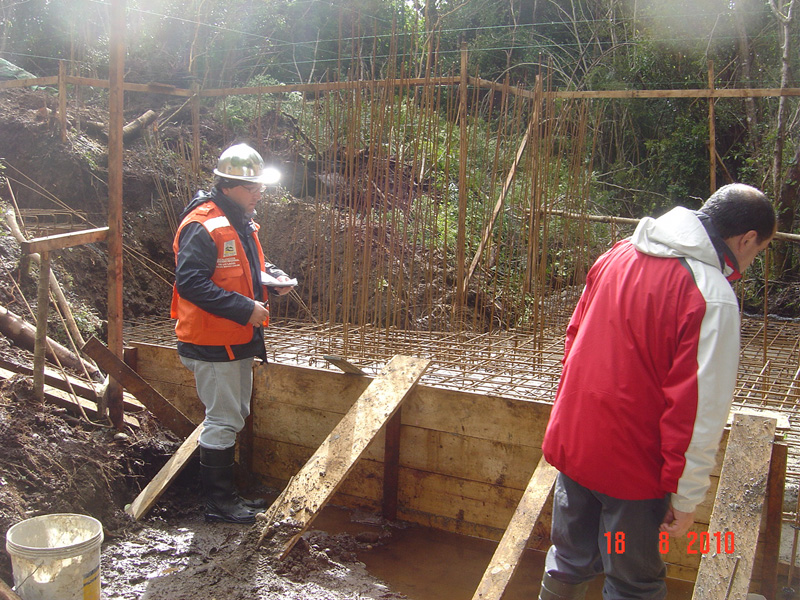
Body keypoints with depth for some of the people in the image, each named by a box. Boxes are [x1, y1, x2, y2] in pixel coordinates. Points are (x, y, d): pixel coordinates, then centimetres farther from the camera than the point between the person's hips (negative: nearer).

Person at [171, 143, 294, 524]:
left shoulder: (242, 223, 13)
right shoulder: (202, 227, -19)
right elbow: (191, 282, -26)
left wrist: (273, 276, 4)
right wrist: (246, 309, -27)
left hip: (238, 340, 10)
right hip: (212, 342, -10)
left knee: (234, 416, 18)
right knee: (223, 420, -2)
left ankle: (226, 492, 32)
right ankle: (217, 502, 12)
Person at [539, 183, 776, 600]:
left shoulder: (620, 253, 1)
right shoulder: (714, 298, -20)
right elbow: (701, 410, -20)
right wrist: (687, 498, -10)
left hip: (574, 441, 6)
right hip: (632, 463, -6)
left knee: (569, 564, 24)